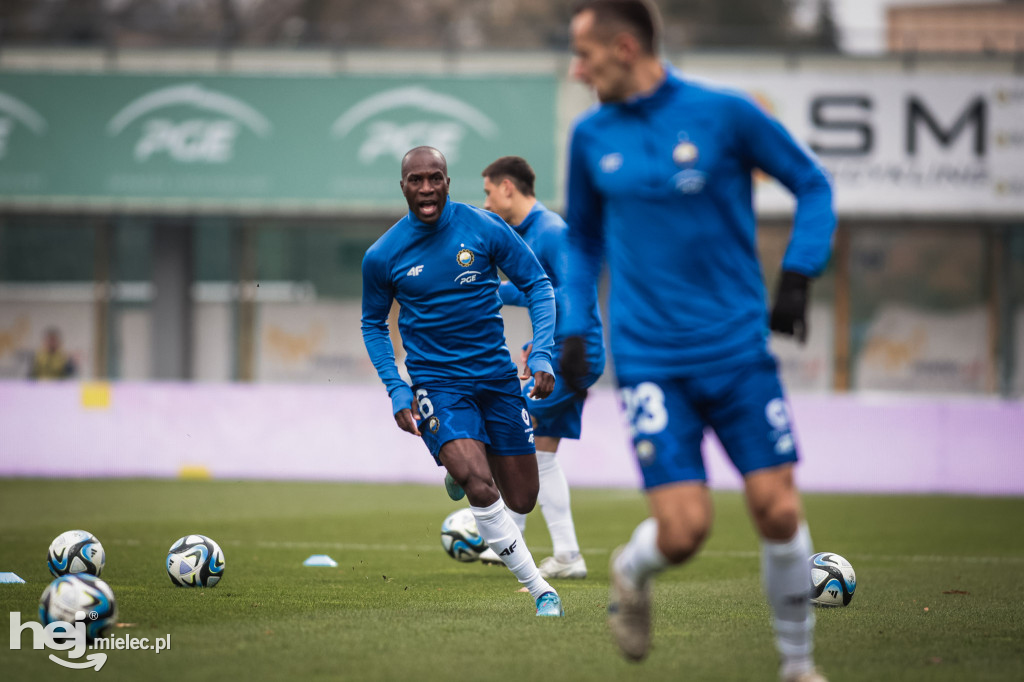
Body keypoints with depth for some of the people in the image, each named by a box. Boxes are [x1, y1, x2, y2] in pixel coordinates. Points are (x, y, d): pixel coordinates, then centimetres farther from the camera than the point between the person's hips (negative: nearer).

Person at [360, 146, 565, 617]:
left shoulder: (485, 229, -6)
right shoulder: (382, 256, -5)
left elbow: (538, 285, 2)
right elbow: (373, 324, 10)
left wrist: (541, 355, -9)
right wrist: (397, 392, -1)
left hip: (497, 376, 2)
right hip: (437, 381, -2)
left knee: (521, 502, 8)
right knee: (480, 487, -25)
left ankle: (458, 467, 41)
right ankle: (540, 590, -15)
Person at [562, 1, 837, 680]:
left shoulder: (724, 113, -5)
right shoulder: (590, 136, 5)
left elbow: (813, 185, 6)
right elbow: (583, 240, 20)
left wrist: (797, 280, -5)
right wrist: (573, 331, 10)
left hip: (740, 350, 0)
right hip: (650, 361, 1)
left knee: (779, 510, -6)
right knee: (683, 529, -12)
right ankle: (631, 573, 24)